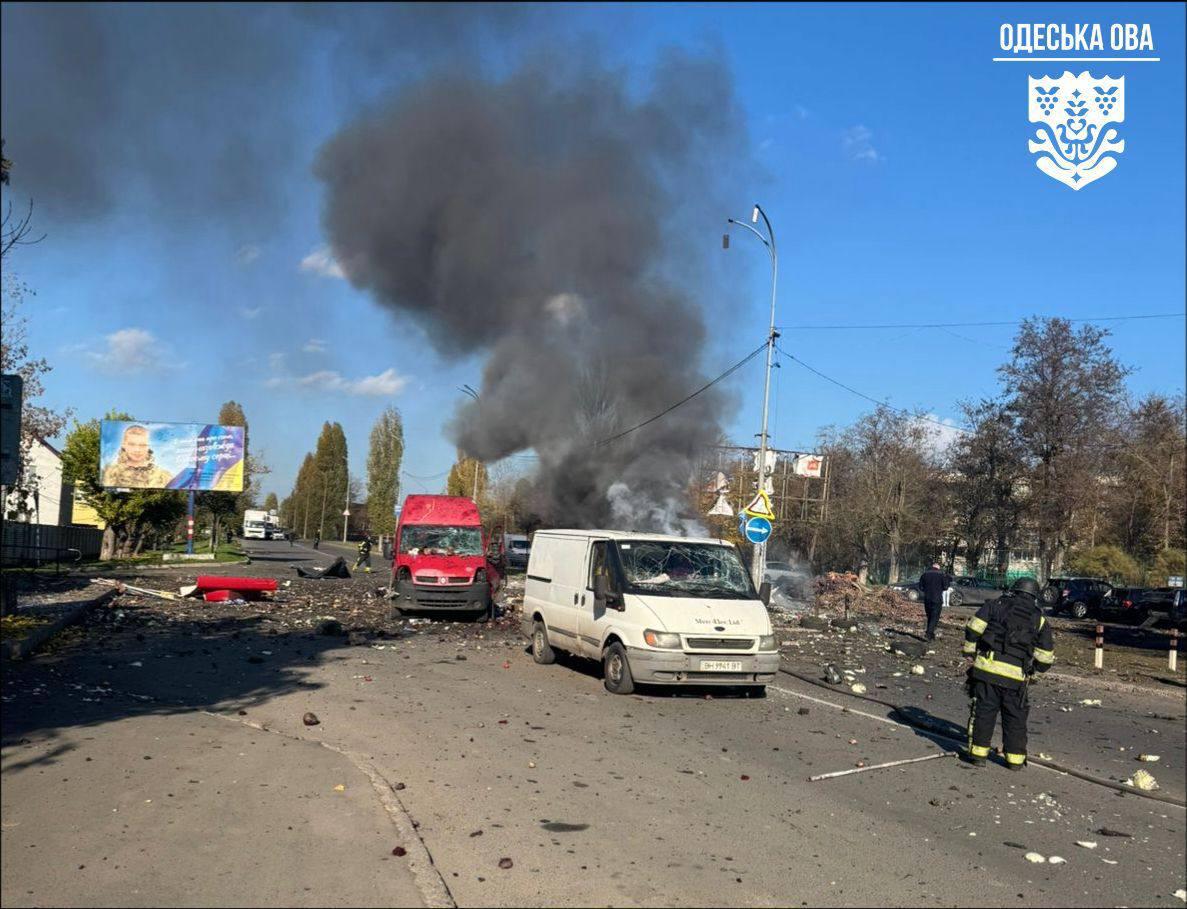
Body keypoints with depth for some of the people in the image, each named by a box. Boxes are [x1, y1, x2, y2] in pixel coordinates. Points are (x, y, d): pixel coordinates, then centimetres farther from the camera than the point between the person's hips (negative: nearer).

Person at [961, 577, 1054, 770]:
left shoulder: (996, 605, 7)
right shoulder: (1040, 619, 10)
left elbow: (973, 628, -3)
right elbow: (1045, 658, 8)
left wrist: (971, 652, 8)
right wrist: (1031, 668, 25)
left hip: (986, 667, -1)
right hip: (1016, 677, 1)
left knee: (983, 711, 7)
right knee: (1015, 717, 14)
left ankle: (978, 753, 9)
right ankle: (1015, 758, 20)